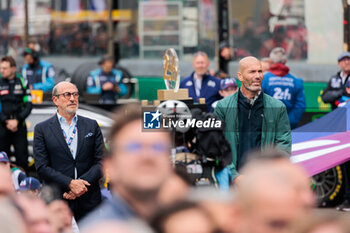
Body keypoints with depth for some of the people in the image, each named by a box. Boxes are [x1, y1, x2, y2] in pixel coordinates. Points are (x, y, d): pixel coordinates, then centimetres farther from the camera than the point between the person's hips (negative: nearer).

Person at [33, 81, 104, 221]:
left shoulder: (92, 126, 10)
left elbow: (101, 161, 4)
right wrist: (70, 183, -15)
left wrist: (80, 184, -11)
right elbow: (41, 167, -4)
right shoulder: (42, 129, 3)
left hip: (89, 199, 2)